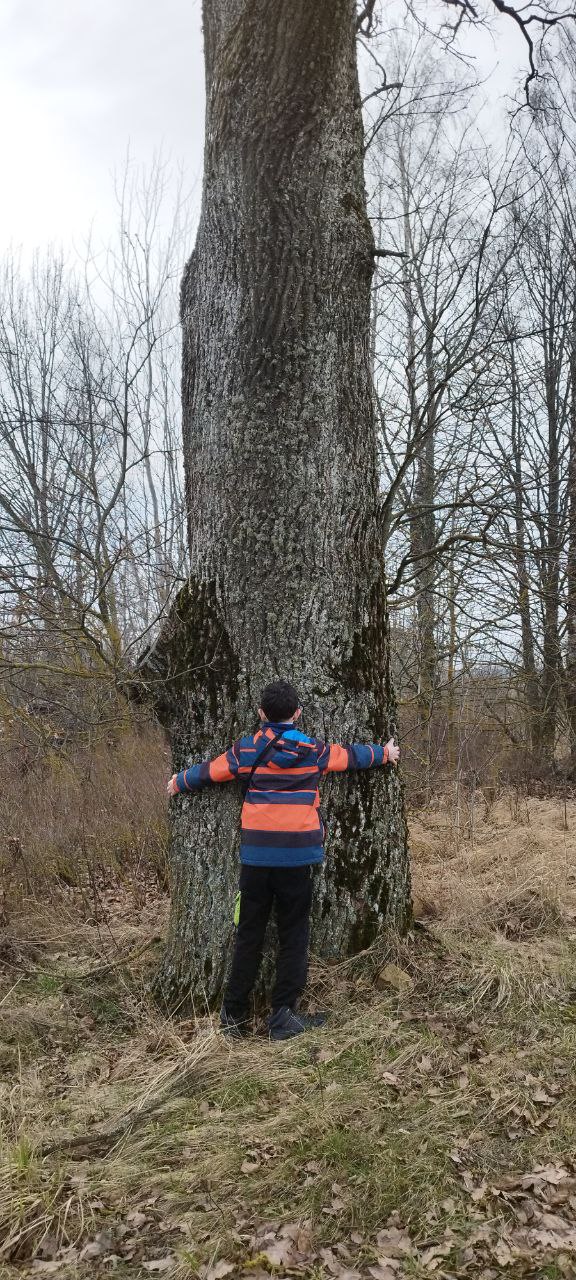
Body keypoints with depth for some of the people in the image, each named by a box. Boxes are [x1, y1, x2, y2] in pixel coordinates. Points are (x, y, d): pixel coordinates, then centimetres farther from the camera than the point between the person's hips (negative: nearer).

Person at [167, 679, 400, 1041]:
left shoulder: (245, 750, 2)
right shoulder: (314, 751, 2)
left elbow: (207, 771, 15)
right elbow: (352, 755, 19)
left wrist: (178, 784, 35)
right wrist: (385, 753, 38)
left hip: (256, 857, 1)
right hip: (297, 858, -1)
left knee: (249, 935, 11)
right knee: (294, 936, 8)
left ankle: (235, 1015, 17)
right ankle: (283, 1016, 9)